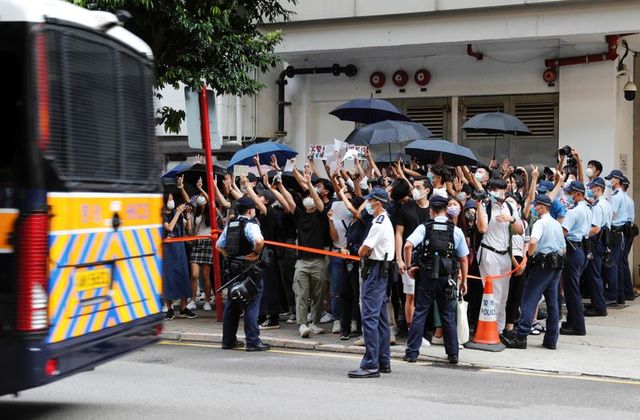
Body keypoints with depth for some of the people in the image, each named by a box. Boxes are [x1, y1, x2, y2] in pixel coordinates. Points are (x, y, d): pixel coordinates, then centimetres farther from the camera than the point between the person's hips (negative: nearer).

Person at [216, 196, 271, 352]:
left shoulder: (230, 226, 11)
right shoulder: (250, 225, -14)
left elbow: (218, 245, 18)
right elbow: (259, 241, -33)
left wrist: (229, 256, 15)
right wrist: (256, 253, -17)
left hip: (233, 269, 8)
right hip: (249, 269, -8)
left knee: (231, 305, 14)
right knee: (251, 306, -4)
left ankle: (228, 340, 20)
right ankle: (253, 342, -4)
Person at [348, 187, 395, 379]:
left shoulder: (379, 223, -16)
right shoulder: (386, 221, 18)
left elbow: (363, 250, -14)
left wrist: (361, 252, 5)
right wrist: (365, 252, 3)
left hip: (375, 271, -11)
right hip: (382, 271, 11)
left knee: (369, 318, -12)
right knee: (381, 318, 13)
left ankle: (370, 365, -14)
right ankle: (383, 362, 19)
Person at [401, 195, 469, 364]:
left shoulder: (424, 228, -3)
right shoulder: (456, 231, 1)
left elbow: (408, 245, -17)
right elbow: (463, 259, 4)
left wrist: (409, 266, -4)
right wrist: (464, 281, 13)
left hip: (427, 276, -1)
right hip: (448, 279, 1)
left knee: (419, 314, 5)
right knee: (448, 316, 10)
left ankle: (412, 352, 5)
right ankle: (453, 354, 14)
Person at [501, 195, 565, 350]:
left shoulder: (540, 223, -9)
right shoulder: (557, 224, 17)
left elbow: (533, 242, -27)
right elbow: (563, 248, 21)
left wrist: (529, 255, -11)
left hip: (542, 264, -8)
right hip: (556, 265, 8)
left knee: (529, 299, -7)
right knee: (552, 302, 9)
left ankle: (521, 336, -12)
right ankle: (551, 340, 11)